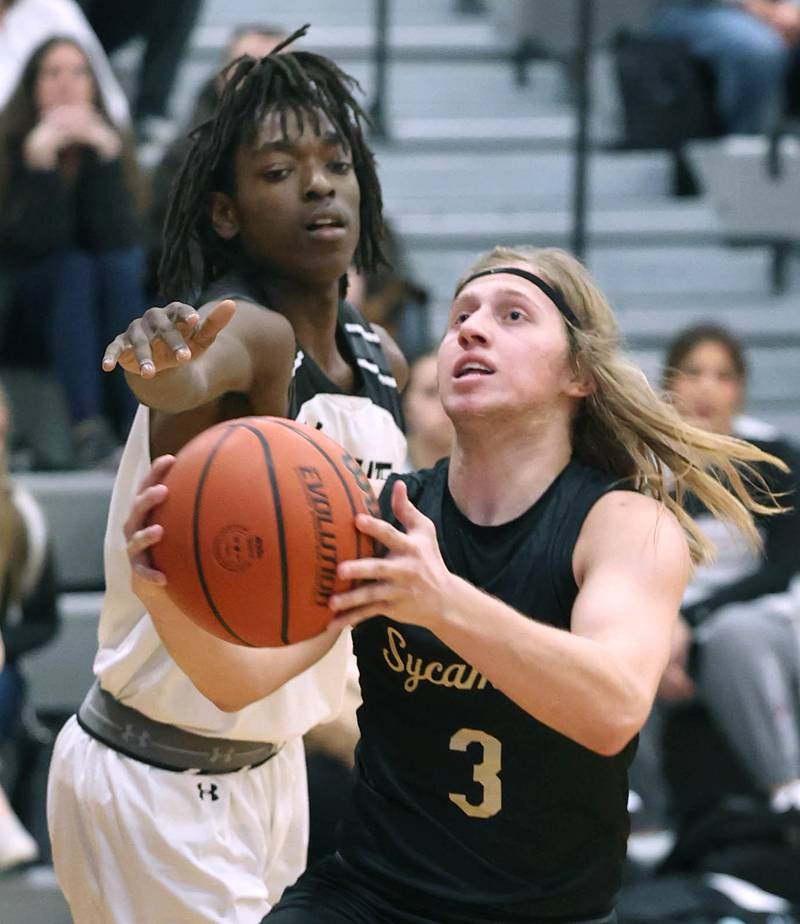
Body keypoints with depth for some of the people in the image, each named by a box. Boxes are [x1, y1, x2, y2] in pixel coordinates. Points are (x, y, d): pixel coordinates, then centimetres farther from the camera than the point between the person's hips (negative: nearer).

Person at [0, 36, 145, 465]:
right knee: (73, 266, -30)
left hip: (101, 313, 2)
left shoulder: (109, 143, -4)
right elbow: (37, 240, -23)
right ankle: (87, 427, -43)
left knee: (120, 265, -27)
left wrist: (106, 155, -27)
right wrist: (40, 159, -33)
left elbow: (118, 237, -18)